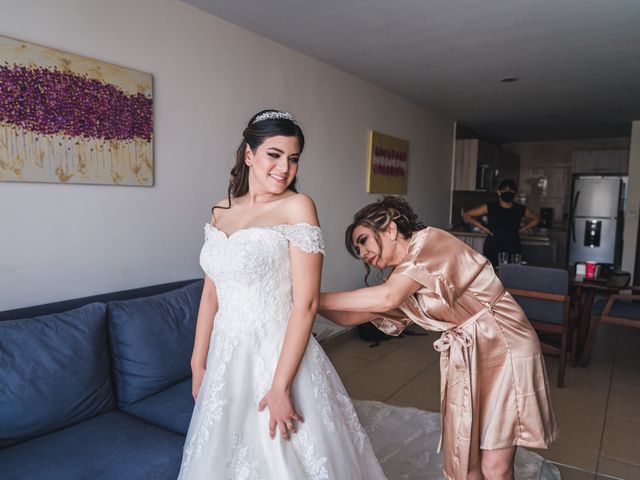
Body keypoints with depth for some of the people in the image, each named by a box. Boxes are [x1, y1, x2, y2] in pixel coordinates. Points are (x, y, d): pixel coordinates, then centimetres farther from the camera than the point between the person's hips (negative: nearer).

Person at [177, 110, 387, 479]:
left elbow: (306, 303, -16)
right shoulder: (222, 210, 5)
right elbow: (211, 293, 9)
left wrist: (281, 385, -18)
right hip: (226, 359, 5)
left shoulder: (297, 207, -11)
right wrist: (198, 363, 10)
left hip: (277, 355, -5)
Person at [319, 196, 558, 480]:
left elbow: (385, 299, -29)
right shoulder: (400, 279, 8)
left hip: (504, 349, -7)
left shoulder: (430, 241, -16)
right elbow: (352, 317, 5)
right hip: (464, 359, 7)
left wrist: (315, 298, -25)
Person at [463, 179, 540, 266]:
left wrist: (523, 229, 12)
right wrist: (483, 228, 0)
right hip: (492, 251, -2)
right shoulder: (490, 207, 1)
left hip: (513, 252, 2)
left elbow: (536, 219, 27)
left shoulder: (521, 210, 9)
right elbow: (466, 215, 5)